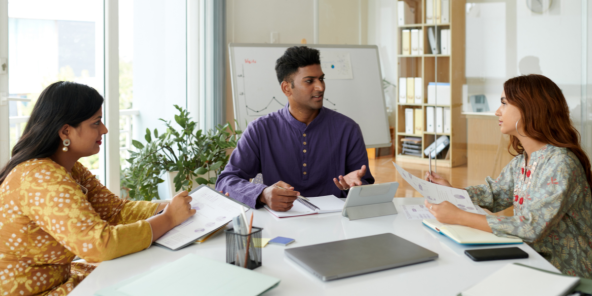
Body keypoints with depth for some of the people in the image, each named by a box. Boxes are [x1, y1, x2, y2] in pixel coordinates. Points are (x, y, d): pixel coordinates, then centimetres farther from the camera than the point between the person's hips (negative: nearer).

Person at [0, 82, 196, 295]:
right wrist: (169, 219, -23)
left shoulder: (72, 170, 3)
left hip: (58, 278, 8)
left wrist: (170, 206, -11)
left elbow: (117, 210, 3)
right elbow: (100, 244, -32)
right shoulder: (41, 179, -26)